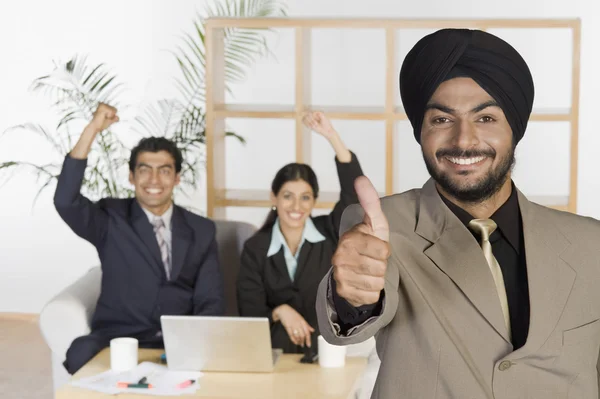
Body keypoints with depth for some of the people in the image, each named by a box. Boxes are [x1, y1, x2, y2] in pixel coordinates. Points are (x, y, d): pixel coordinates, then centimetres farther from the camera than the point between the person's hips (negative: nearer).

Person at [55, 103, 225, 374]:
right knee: (81, 354, -33)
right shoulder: (111, 219, 7)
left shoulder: (201, 230, 11)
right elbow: (65, 200, -13)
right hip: (118, 338, -1)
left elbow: (210, 300, 6)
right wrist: (92, 129, -16)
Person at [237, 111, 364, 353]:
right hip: (276, 345, -1)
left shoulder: (329, 233, 2)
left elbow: (355, 192, -15)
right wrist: (280, 311, -25)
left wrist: (331, 135, -21)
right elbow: (250, 311, -3)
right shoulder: (255, 248, 3)